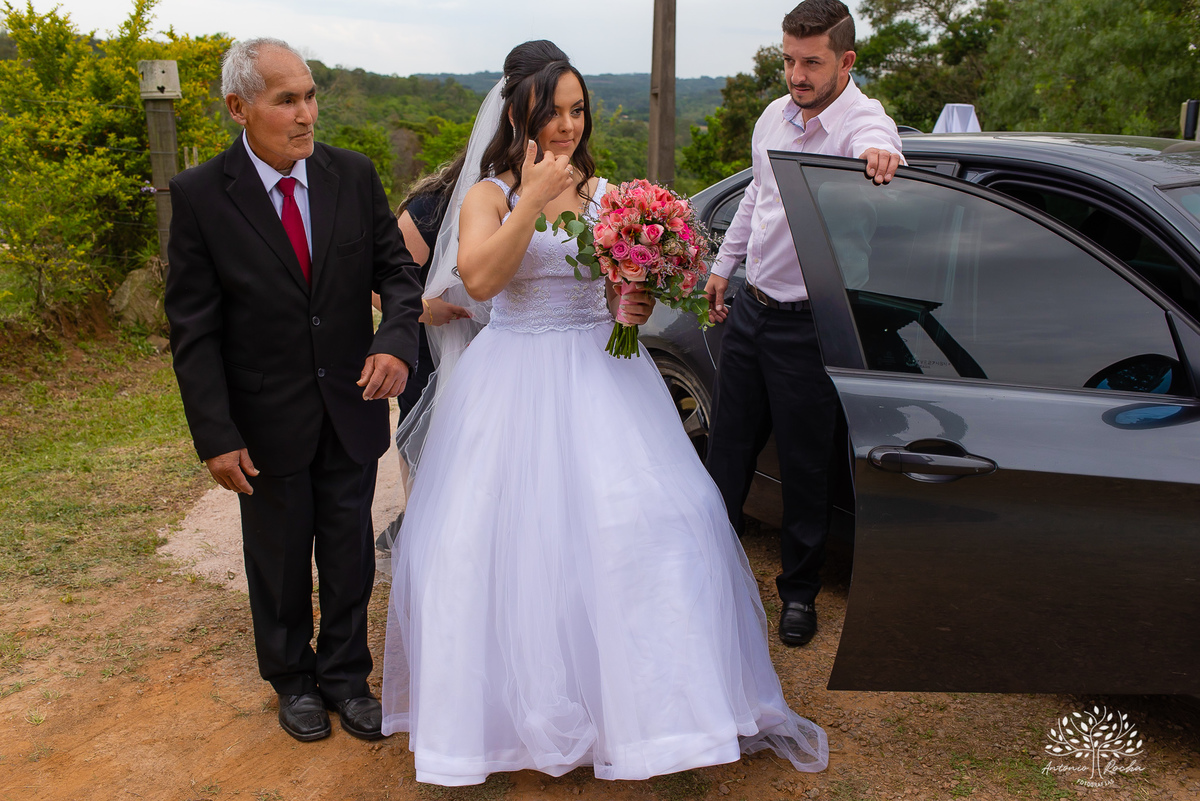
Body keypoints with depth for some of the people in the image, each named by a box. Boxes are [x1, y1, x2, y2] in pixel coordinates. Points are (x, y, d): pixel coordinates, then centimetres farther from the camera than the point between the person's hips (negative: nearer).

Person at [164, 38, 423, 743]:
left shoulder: (354, 175, -5)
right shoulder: (201, 195, -12)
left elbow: (396, 269, 1)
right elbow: (193, 331, -11)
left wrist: (397, 339, -21)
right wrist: (216, 437, -14)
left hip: (352, 408, 2)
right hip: (269, 421, -2)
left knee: (350, 556, 16)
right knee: (280, 561, 17)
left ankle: (345, 675, 38)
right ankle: (293, 679, 41)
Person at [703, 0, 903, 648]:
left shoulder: (861, 123, -17)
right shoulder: (775, 116, 5)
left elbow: (876, 152, -41)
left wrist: (881, 160, -64)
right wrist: (723, 265, 22)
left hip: (808, 326, -6)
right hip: (750, 308, 6)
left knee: (804, 468, 6)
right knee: (727, 447, 16)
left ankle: (799, 592, 27)